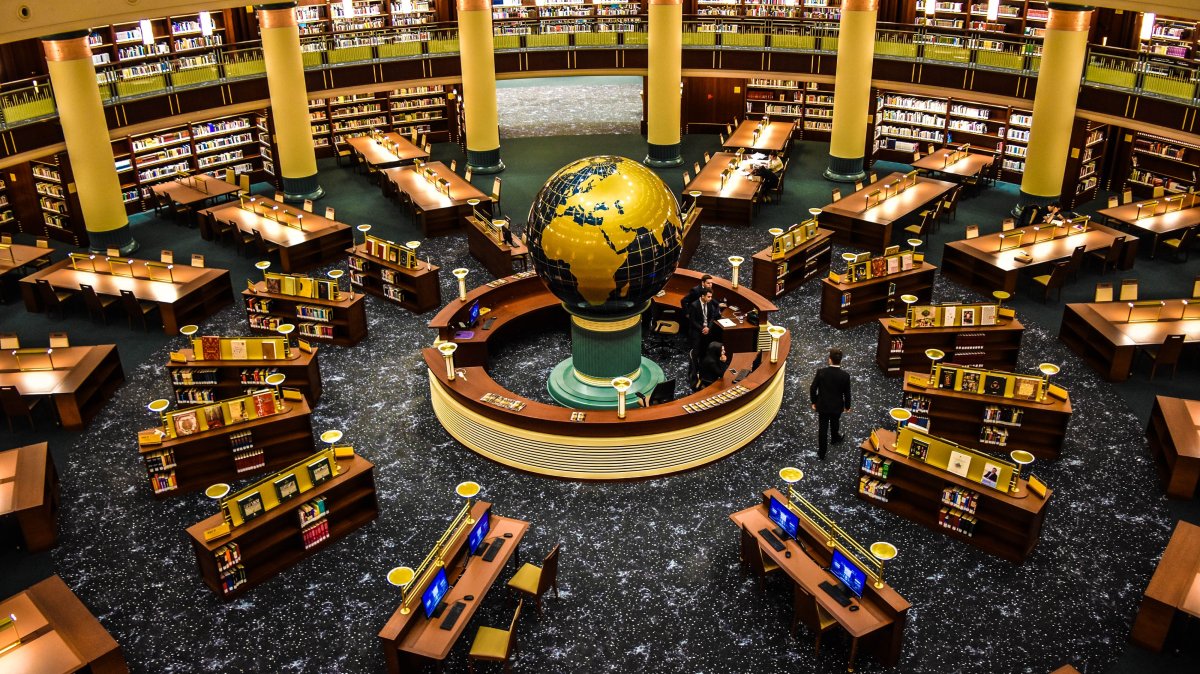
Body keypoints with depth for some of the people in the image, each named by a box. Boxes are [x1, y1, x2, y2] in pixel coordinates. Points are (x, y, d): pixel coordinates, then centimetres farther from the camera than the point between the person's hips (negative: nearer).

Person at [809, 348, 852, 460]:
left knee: (822, 429, 11)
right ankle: (835, 438, 58)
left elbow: (812, 389, -13)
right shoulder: (845, 375, -20)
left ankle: (821, 453, 21)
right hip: (837, 406, 1)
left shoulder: (821, 372, -22)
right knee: (835, 423, 30)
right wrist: (847, 406, 10)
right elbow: (847, 393, -8)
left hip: (822, 405, -1)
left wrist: (814, 401, 5)